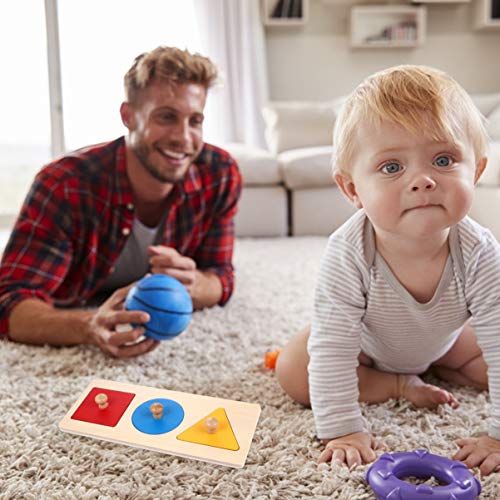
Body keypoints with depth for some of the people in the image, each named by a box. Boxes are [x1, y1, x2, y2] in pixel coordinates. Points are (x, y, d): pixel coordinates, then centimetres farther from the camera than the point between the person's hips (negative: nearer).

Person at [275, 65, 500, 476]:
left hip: (444, 339, 2)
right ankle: (399, 384, -7)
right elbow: (332, 352, -37)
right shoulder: (348, 253, -41)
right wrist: (342, 430, -38)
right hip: (367, 343, -1)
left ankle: (434, 366, 13)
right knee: (292, 371, -17)